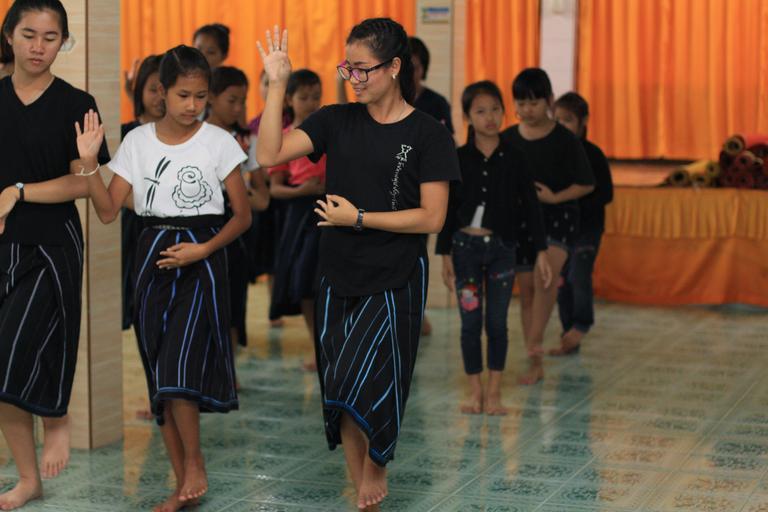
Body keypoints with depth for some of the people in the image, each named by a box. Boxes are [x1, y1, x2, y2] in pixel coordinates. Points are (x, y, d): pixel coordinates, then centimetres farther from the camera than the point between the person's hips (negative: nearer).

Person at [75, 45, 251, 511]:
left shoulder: (218, 142, -4)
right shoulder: (138, 141, 4)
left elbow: (243, 214, -1)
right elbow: (108, 210, 1)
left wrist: (203, 249, -14)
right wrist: (89, 162, -11)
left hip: (201, 259, -4)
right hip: (153, 256, 4)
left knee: (178, 369, -16)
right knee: (160, 376, 5)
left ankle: (196, 468, 4)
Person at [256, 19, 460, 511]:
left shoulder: (428, 134, -8)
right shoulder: (337, 121, 3)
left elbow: (432, 218, -10)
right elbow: (269, 154, -7)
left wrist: (359, 218, -14)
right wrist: (277, 84, -13)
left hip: (395, 284, -4)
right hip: (338, 279, 4)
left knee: (365, 391, -4)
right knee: (342, 395, 8)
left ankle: (377, 467, 26)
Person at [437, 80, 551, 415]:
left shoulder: (514, 159, 0)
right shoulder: (458, 159, -1)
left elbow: (531, 207, 2)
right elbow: (447, 209, 2)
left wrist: (541, 251, -3)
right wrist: (445, 256, -1)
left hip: (502, 247, 0)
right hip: (466, 246, 0)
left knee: (497, 323, 5)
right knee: (470, 323, 4)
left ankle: (494, 393, 14)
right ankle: (476, 392, 14)